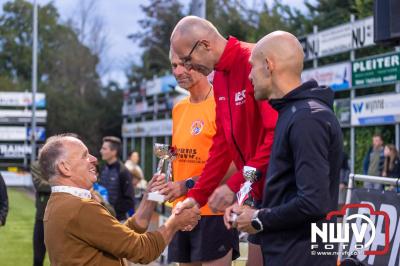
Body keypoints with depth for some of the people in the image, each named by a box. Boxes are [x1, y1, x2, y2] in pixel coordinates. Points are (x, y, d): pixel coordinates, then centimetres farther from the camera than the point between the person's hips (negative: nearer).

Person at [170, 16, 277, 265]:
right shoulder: (220, 78, 10)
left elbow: (278, 134, -24)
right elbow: (222, 143, 14)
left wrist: (236, 184, -21)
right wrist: (197, 196, 9)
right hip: (261, 190, 8)